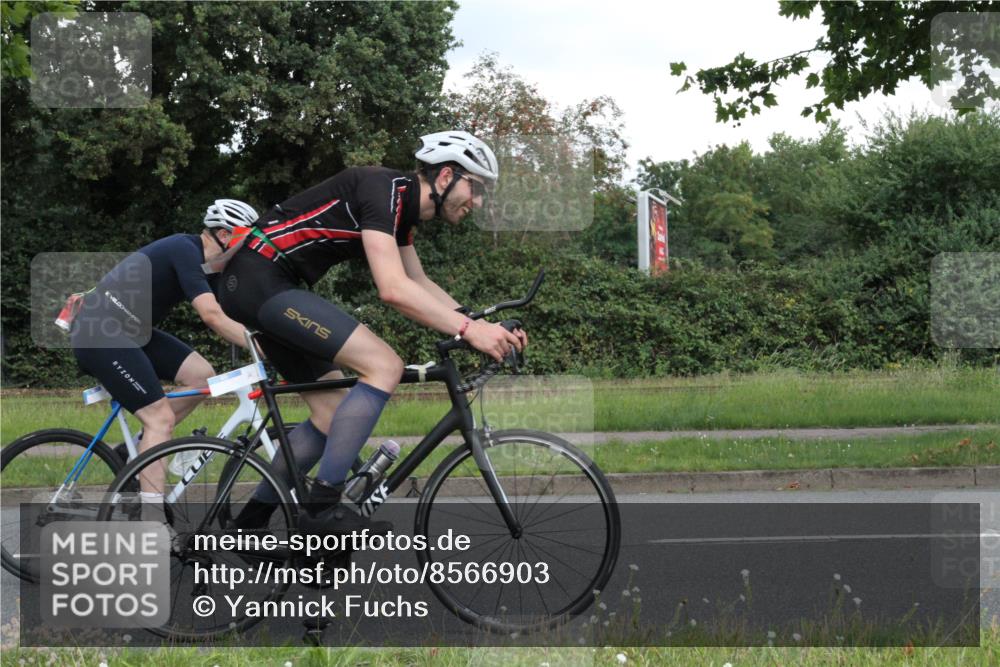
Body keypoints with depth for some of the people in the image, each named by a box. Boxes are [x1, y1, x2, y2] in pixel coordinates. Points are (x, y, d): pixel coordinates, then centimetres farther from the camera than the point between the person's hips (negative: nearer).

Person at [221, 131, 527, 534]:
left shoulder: (403, 210, 15)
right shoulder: (384, 190, -17)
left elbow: (420, 285, 22)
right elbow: (393, 289, -26)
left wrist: (480, 325, 8)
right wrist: (467, 329, -27)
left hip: (255, 288, 11)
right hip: (261, 278, -11)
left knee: (334, 411, 12)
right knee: (384, 365, -19)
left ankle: (250, 522, 19)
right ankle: (323, 507, -19)